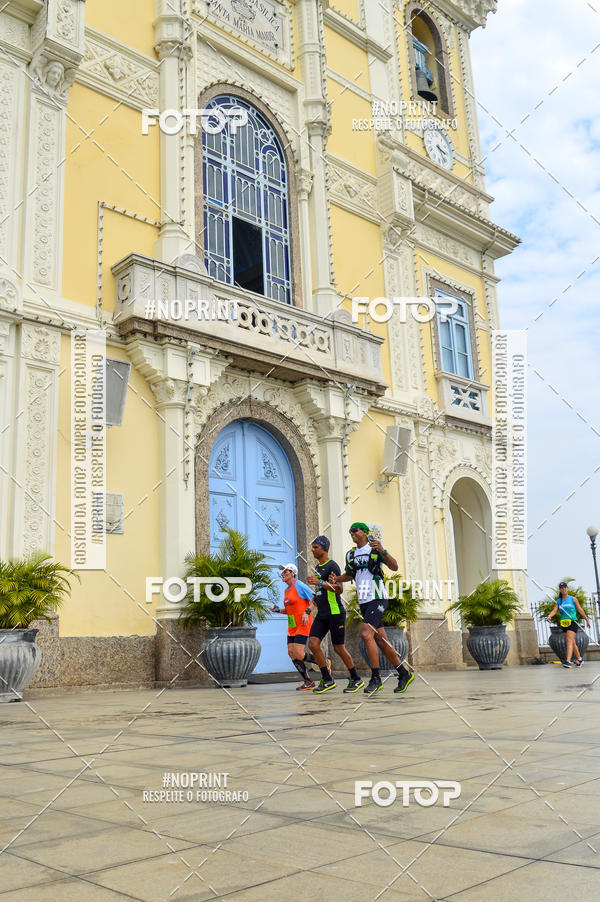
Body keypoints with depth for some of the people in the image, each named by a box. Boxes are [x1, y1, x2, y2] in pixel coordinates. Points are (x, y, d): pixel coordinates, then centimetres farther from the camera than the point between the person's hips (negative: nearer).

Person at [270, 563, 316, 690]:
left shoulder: (300, 586, -10)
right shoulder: (286, 590, 16)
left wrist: (307, 612, -21)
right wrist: (278, 610, 9)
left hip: (303, 625, -9)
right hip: (292, 626, 9)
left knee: (298, 654, -16)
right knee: (291, 653, 0)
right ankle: (308, 682, 9)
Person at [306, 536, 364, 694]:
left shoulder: (332, 566, -10)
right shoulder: (318, 568, 18)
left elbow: (339, 590, -19)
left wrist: (320, 582, -28)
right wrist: (316, 597, 15)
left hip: (335, 613, -8)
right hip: (321, 615, 8)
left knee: (338, 648, -2)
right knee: (313, 644, -6)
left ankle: (356, 679, 15)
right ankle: (327, 680, 3)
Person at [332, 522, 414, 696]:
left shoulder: (375, 549, -3)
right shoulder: (351, 554, 15)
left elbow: (394, 567, -11)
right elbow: (349, 575, 29)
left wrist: (382, 551, -27)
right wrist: (336, 579, 9)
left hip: (377, 598, -7)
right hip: (363, 602, 7)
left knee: (366, 633, -21)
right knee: (380, 640, 7)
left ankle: (376, 678, -15)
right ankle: (404, 674, 18)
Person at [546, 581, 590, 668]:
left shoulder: (573, 599, 3)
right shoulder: (558, 601, 9)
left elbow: (580, 610, 8)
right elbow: (554, 610, -2)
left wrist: (587, 620, 12)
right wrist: (549, 616, -23)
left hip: (573, 622, -4)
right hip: (564, 624, 4)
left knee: (569, 640, -18)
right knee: (572, 642, 12)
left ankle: (568, 661, -27)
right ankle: (579, 659, 29)